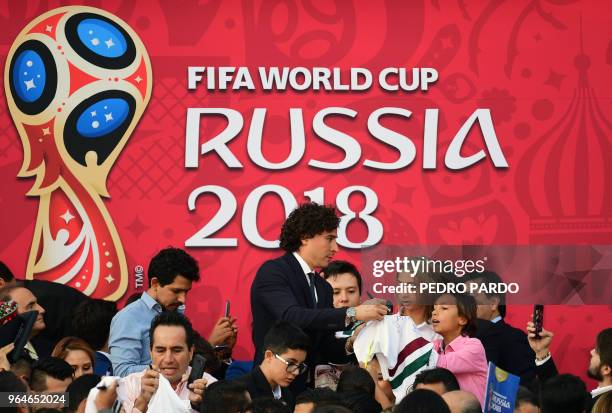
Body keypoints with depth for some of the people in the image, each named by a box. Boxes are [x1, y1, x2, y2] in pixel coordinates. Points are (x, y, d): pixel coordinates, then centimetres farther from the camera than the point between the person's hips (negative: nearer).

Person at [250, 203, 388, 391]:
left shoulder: (324, 288, 16)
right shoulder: (272, 272, -7)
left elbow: (326, 349, 13)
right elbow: (292, 316, -25)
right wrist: (352, 314, -27)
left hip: (312, 388, 7)